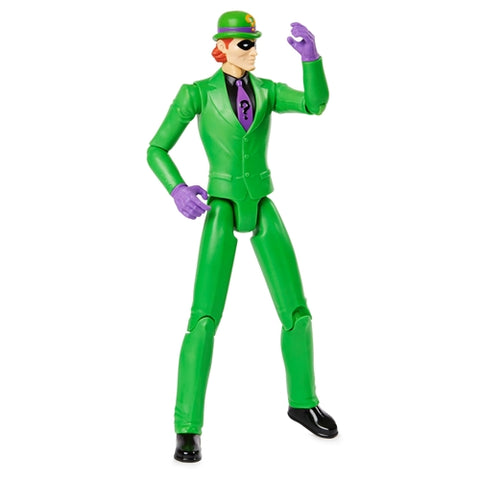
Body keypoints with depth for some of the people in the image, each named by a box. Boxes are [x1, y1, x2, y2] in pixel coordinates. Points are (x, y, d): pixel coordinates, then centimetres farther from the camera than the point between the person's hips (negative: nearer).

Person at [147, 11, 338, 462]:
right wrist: (177, 190, -24)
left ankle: (302, 402, 23)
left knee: (296, 312, 1)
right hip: (221, 214, -4)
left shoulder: (266, 90, 8)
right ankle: (188, 429, -8)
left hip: (262, 211, 4)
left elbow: (317, 104, -8)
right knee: (205, 318, -17)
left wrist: (311, 55, -24)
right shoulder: (195, 92, -3)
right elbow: (155, 150, -4)